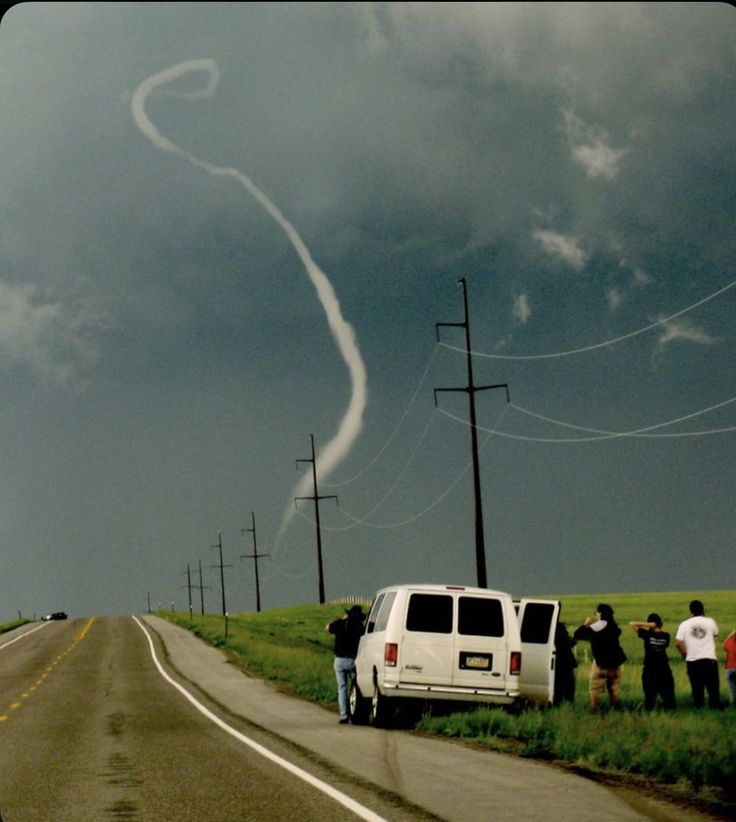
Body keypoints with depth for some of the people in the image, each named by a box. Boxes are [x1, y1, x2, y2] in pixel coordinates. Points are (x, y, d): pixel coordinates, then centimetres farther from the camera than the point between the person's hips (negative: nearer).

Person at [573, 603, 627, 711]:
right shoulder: (613, 627, 2)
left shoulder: (594, 628, -12)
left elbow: (577, 634, -10)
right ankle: (616, 707, 11)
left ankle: (595, 709, -9)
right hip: (615, 661, 5)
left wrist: (585, 624, 6)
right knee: (615, 687, 12)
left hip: (600, 663, -5)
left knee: (595, 687, -1)